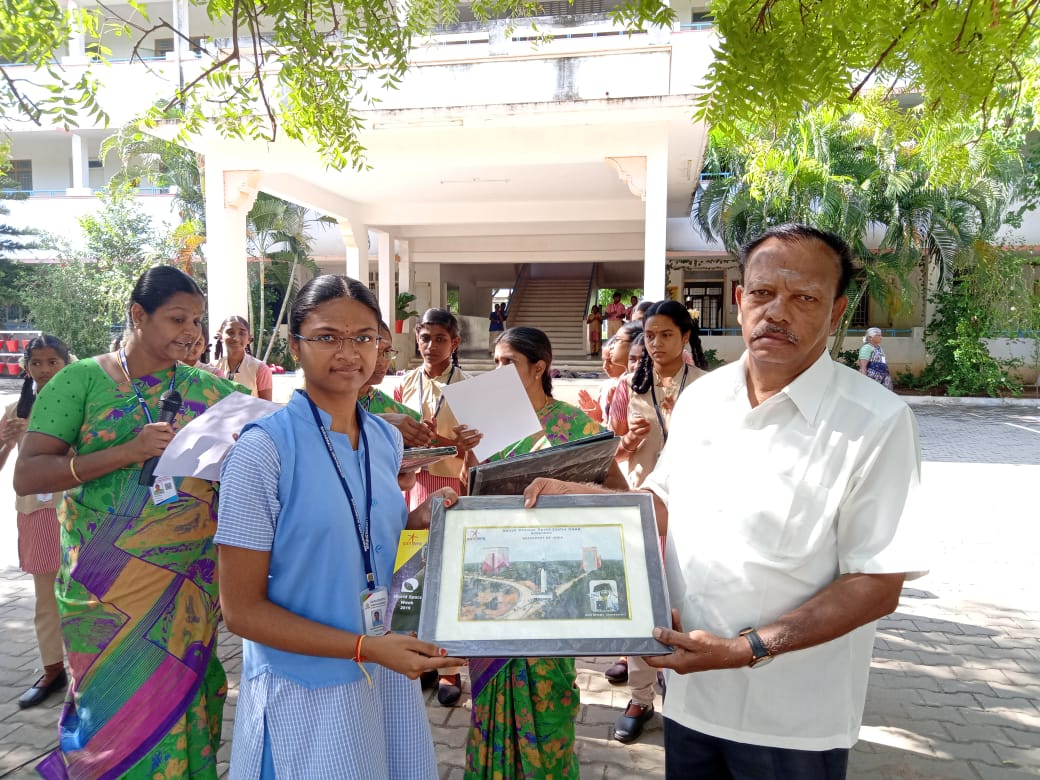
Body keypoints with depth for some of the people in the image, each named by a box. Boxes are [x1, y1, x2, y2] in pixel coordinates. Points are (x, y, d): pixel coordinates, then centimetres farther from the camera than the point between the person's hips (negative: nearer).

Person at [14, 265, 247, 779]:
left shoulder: (208, 389, 4)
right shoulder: (81, 380, -4)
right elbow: (26, 476, -10)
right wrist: (127, 451, -23)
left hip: (189, 582, 2)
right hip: (106, 586, -2)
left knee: (179, 702, 11)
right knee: (114, 708, 11)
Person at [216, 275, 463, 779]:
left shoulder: (386, 439, 0)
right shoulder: (263, 450, -18)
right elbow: (241, 608, -16)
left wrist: (417, 521, -7)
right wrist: (363, 647, -23)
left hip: (390, 673, 6)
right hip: (305, 688, -5)